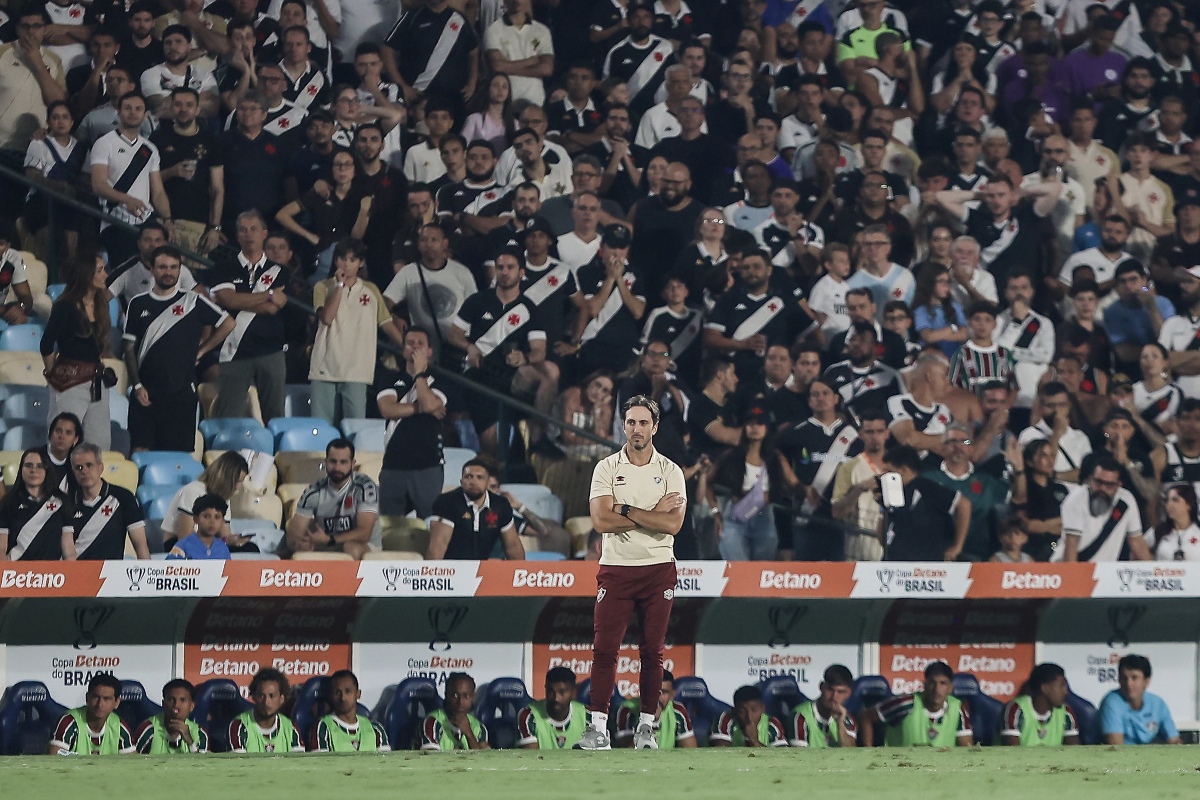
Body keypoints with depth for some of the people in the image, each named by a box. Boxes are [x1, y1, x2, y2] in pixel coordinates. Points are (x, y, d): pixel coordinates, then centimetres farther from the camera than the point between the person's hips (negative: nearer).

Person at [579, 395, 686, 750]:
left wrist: (626, 511, -13)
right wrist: (653, 513, -10)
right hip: (616, 569, -1)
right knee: (604, 649, -7)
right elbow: (602, 520, -10)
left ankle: (646, 727, 7)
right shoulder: (607, 468, 3)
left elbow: (673, 524, -9)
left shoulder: (670, 471, 4)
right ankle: (598, 728, -8)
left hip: (658, 570, 1)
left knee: (653, 651, 2)